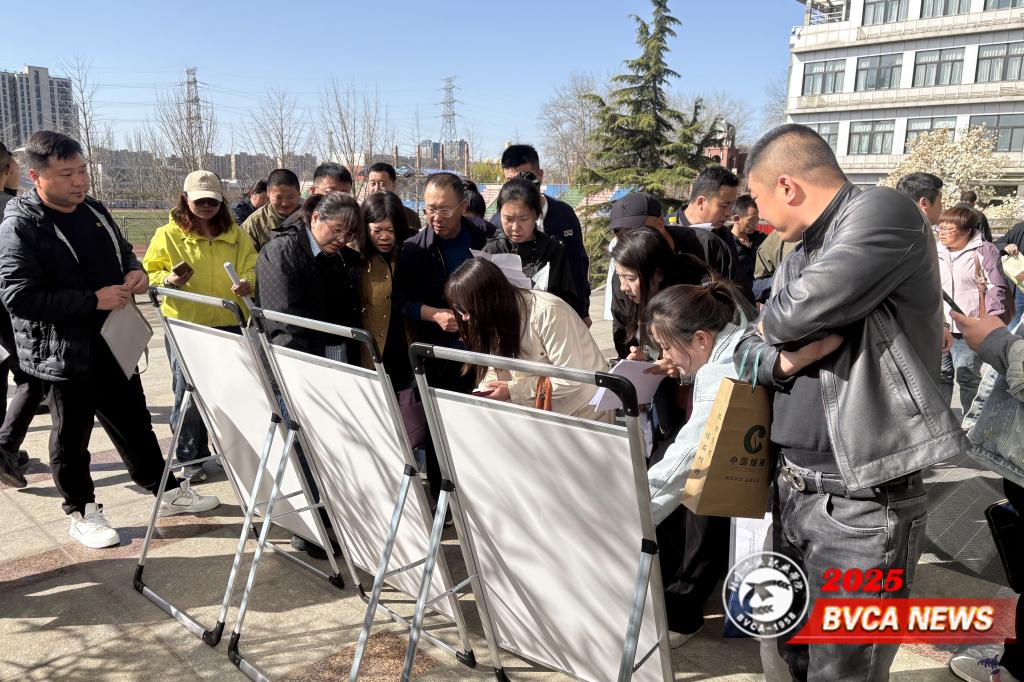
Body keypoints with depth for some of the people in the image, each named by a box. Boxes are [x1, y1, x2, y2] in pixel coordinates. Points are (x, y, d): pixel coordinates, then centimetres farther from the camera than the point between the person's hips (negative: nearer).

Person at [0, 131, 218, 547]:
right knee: (72, 437, 10)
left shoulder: (93, 209, 6)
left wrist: (135, 271, -3)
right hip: (66, 353, -7)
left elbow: (122, 251, 21)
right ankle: (82, 514, 26)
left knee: (135, 421, 18)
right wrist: (93, 300, -24)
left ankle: (168, 491, 31)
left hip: (114, 343, 7)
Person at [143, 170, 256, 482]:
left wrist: (247, 283, -17)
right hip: (184, 325, -2)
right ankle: (191, 458, 17)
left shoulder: (236, 234, 9)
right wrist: (167, 279, -18)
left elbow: (252, 268, 6)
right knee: (188, 393, 3)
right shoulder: (168, 235, 2)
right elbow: (149, 274, 3)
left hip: (229, 324, 2)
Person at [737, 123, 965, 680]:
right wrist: (784, 360, -9)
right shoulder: (798, 256, 14)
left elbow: (799, 312, -27)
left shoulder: (883, 213, -13)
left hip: (862, 503, -8)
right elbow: (749, 349, 14)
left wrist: (772, 325, -3)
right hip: (791, 488, 9)